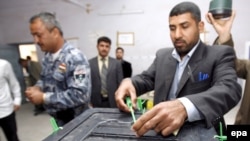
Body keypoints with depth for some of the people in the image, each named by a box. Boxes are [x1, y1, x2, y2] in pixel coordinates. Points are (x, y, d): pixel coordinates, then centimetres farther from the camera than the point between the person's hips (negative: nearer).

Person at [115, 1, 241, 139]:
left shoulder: (220, 55, -5)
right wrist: (128, 83, -14)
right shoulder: (162, 55, 10)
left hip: (197, 130, -3)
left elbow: (230, 89, -21)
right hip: (160, 129, 4)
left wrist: (184, 107, -41)